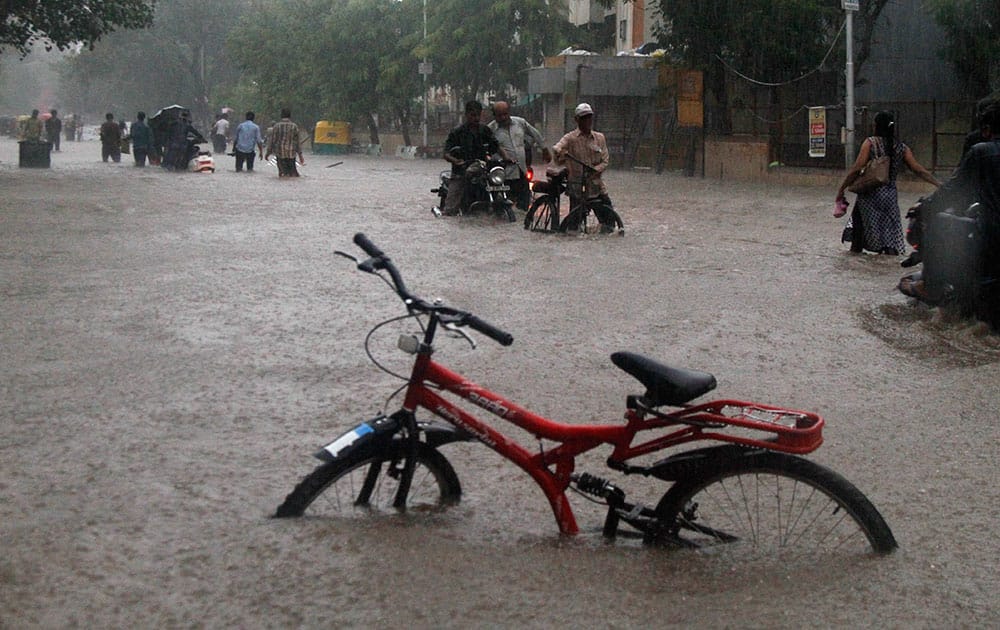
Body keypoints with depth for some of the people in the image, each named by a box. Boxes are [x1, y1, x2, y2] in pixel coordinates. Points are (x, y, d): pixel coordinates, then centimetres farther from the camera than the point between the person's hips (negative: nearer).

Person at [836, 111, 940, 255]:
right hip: (890, 196, 3)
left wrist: (841, 189, -8)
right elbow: (919, 171, 3)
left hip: (870, 195, -3)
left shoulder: (870, 143, -5)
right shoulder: (902, 148, 6)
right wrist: (939, 184, 8)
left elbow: (857, 169, -12)